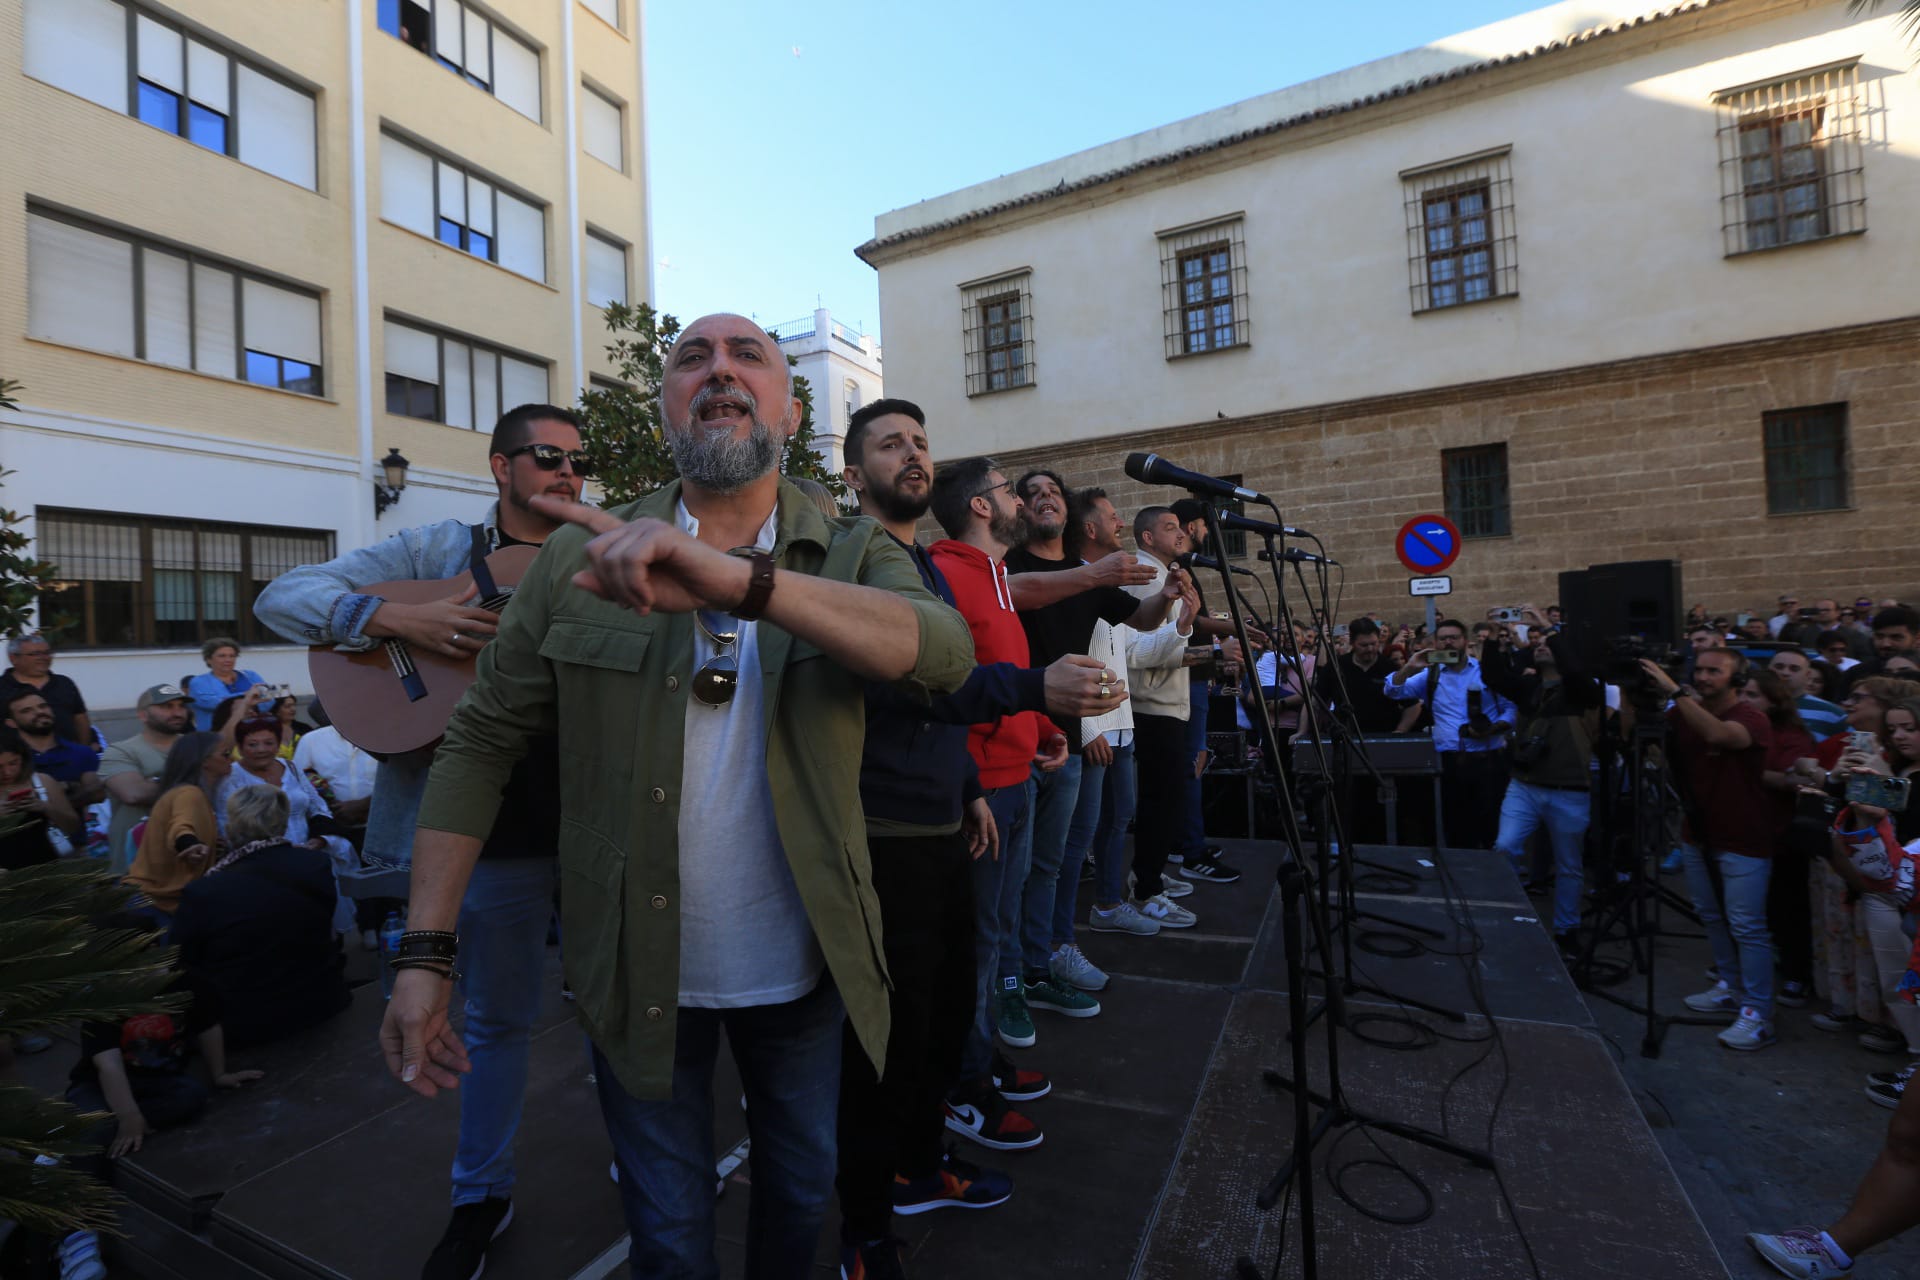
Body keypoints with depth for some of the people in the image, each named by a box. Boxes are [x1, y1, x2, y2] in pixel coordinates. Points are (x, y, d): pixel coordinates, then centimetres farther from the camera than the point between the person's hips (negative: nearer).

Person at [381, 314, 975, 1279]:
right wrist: (425, 952, -9)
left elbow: (945, 653, -27)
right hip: (638, 972, 0)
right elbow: (481, 740, -3)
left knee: (802, 1190, 24)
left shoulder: (855, 555, -7)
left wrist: (737, 579, -40)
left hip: (803, 964, 1)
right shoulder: (581, 557, -5)